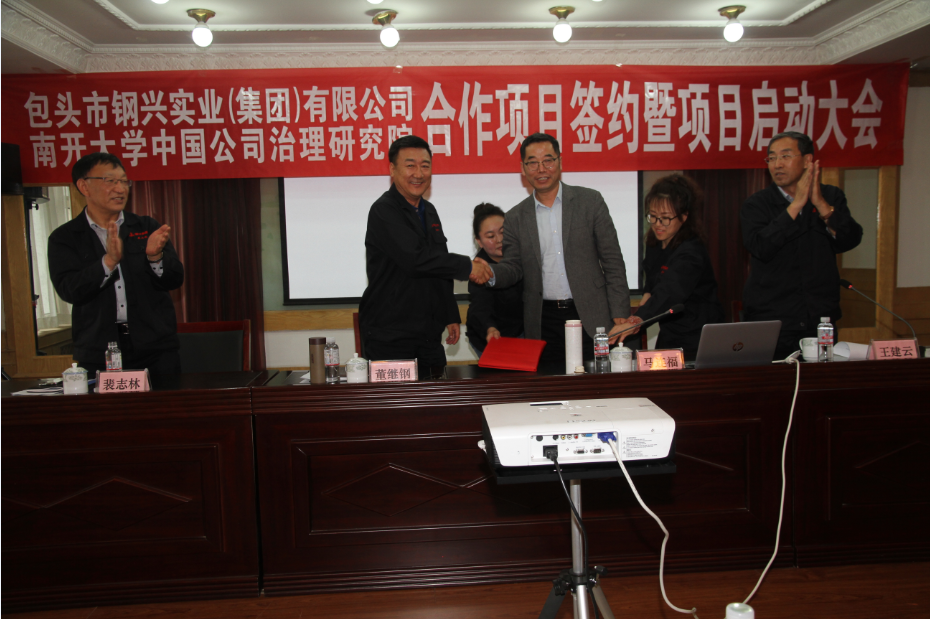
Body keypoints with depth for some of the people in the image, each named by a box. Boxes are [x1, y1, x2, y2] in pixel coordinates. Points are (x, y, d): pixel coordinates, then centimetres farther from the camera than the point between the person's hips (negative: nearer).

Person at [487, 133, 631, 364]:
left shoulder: (590, 201, 3)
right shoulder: (516, 217, 8)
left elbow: (613, 262, 1)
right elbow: (513, 267, 8)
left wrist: (620, 318, -5)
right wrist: (490, 273, -16)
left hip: (590, 318, -1)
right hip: (543, 325, 1)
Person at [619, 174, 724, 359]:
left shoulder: (690, 253, -23)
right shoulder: (654, 243, 3)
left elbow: (669, 293, -41)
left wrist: (638, 319, -56)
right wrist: (647, 295, 3)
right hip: (668, 337, 8)